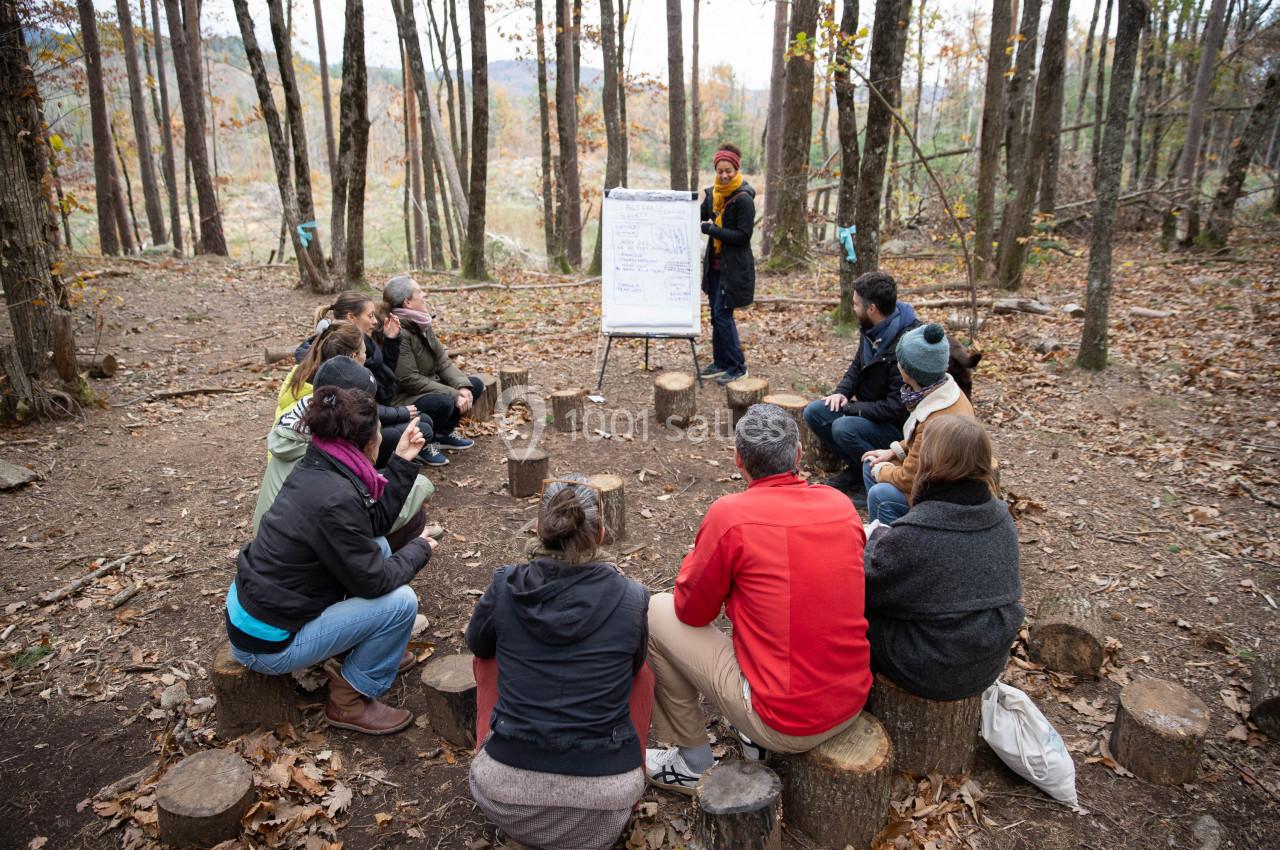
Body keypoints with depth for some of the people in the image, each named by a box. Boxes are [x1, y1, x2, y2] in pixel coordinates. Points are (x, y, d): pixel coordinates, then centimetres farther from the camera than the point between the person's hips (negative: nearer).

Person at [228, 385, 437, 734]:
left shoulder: (315, 468, -3)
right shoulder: (334, 498, -30)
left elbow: (376, 521, 7)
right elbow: (373, 580, -20)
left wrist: (402, 461, 4)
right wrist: (419, 549, -4)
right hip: (268, 644, -9)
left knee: (379, 547, 10)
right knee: (401, 600, -14)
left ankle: (368, 652, 21)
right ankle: (350, 701, 4)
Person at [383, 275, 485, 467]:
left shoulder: (421, 324, 3)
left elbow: (443, 360, 3)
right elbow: (410, 380, -27)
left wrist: (462, 387, -15)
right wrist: (454, 395, -25)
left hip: (428, 388, 9)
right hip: (403, 398, -9)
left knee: (475, 385, 3)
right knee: (443, 402, -35)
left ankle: (444, 434, 15)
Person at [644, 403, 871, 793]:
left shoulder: (730, 514, -17)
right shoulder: (841, 504, -2)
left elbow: (692, 611, -4)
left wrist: (699, 555, 13)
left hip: (787, 725, -6)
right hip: (853, 705, 6)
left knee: (656, 612, 6)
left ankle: (693, 761, 20)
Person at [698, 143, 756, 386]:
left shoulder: (743, 198, -13)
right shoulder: (712, 193, 8)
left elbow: (743, 235, -17)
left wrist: (712, 229, -20)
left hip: (735, 267, -7)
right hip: (715, 263, 7)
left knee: (722, 315, -8)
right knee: (716, 314, 11)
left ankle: (738, 367, 3)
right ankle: (720, 362, 23)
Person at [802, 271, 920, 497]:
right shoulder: (870, 329, 0)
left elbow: (898, 407, -28)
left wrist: (852, 407, -19)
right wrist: (841, 392, -3)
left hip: (900, 425, -9)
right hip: (868, 408, 9)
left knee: (844, 428, -31)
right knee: (814, 412, -5)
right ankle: (856, 468, 8)